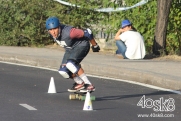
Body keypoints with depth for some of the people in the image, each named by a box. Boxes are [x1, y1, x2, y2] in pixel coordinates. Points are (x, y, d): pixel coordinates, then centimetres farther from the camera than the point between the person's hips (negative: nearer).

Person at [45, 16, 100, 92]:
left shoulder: (68, 32, -37)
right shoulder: (52, 33, -15)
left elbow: (87, 33, -28)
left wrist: (95, 46, -10)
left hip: (81, 46, -7)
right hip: (70, 49, 7)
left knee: (70, 64, -31)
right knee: (63, 71, -6)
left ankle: (89, 85, -23)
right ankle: (80, 83, 20)